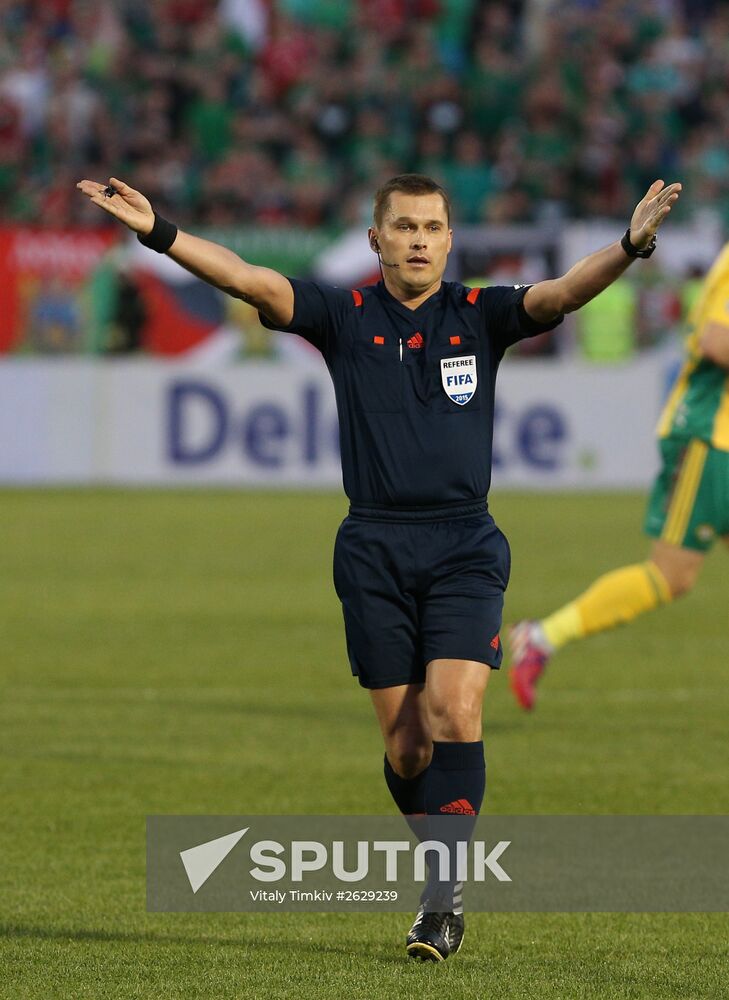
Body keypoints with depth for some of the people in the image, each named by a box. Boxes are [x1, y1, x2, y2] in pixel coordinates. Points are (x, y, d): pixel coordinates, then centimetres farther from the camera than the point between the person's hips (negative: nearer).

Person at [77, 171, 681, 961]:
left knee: (454, 710, -16)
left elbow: (561, 294, -12)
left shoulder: (480, 316, 4)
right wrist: (159, 234, -20)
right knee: (405, 742, 1)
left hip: (465, 546, -1)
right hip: (374, 548, 1)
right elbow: (251, 281, -7)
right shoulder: (345, 317, 3)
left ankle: (443, 897, -13)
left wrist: (630, 247, -30)